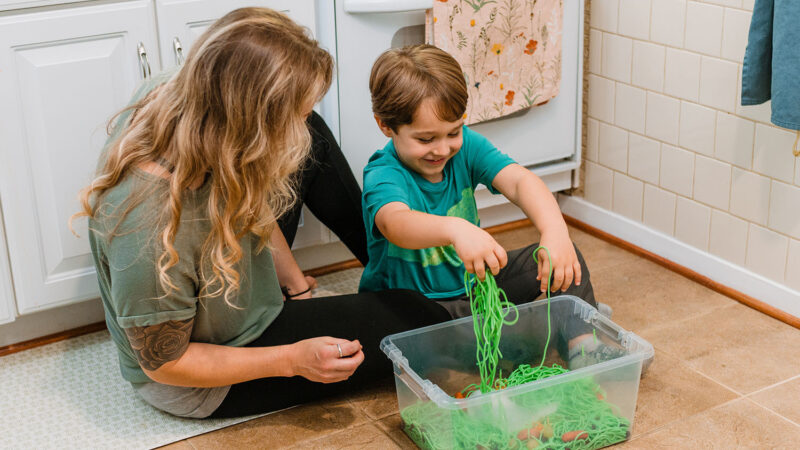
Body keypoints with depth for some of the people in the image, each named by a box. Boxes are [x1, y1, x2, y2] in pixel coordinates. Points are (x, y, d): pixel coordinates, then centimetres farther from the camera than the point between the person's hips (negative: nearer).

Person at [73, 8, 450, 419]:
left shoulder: (166, 99, -20)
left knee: (313, 142, 8)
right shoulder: (150, 230, -43)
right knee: (405, 315, -3)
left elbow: (246, 199, 0)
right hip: (208, 388, -7)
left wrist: (296, 286, 4)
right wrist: (293, 359, -25)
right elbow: (164, 364, -26)